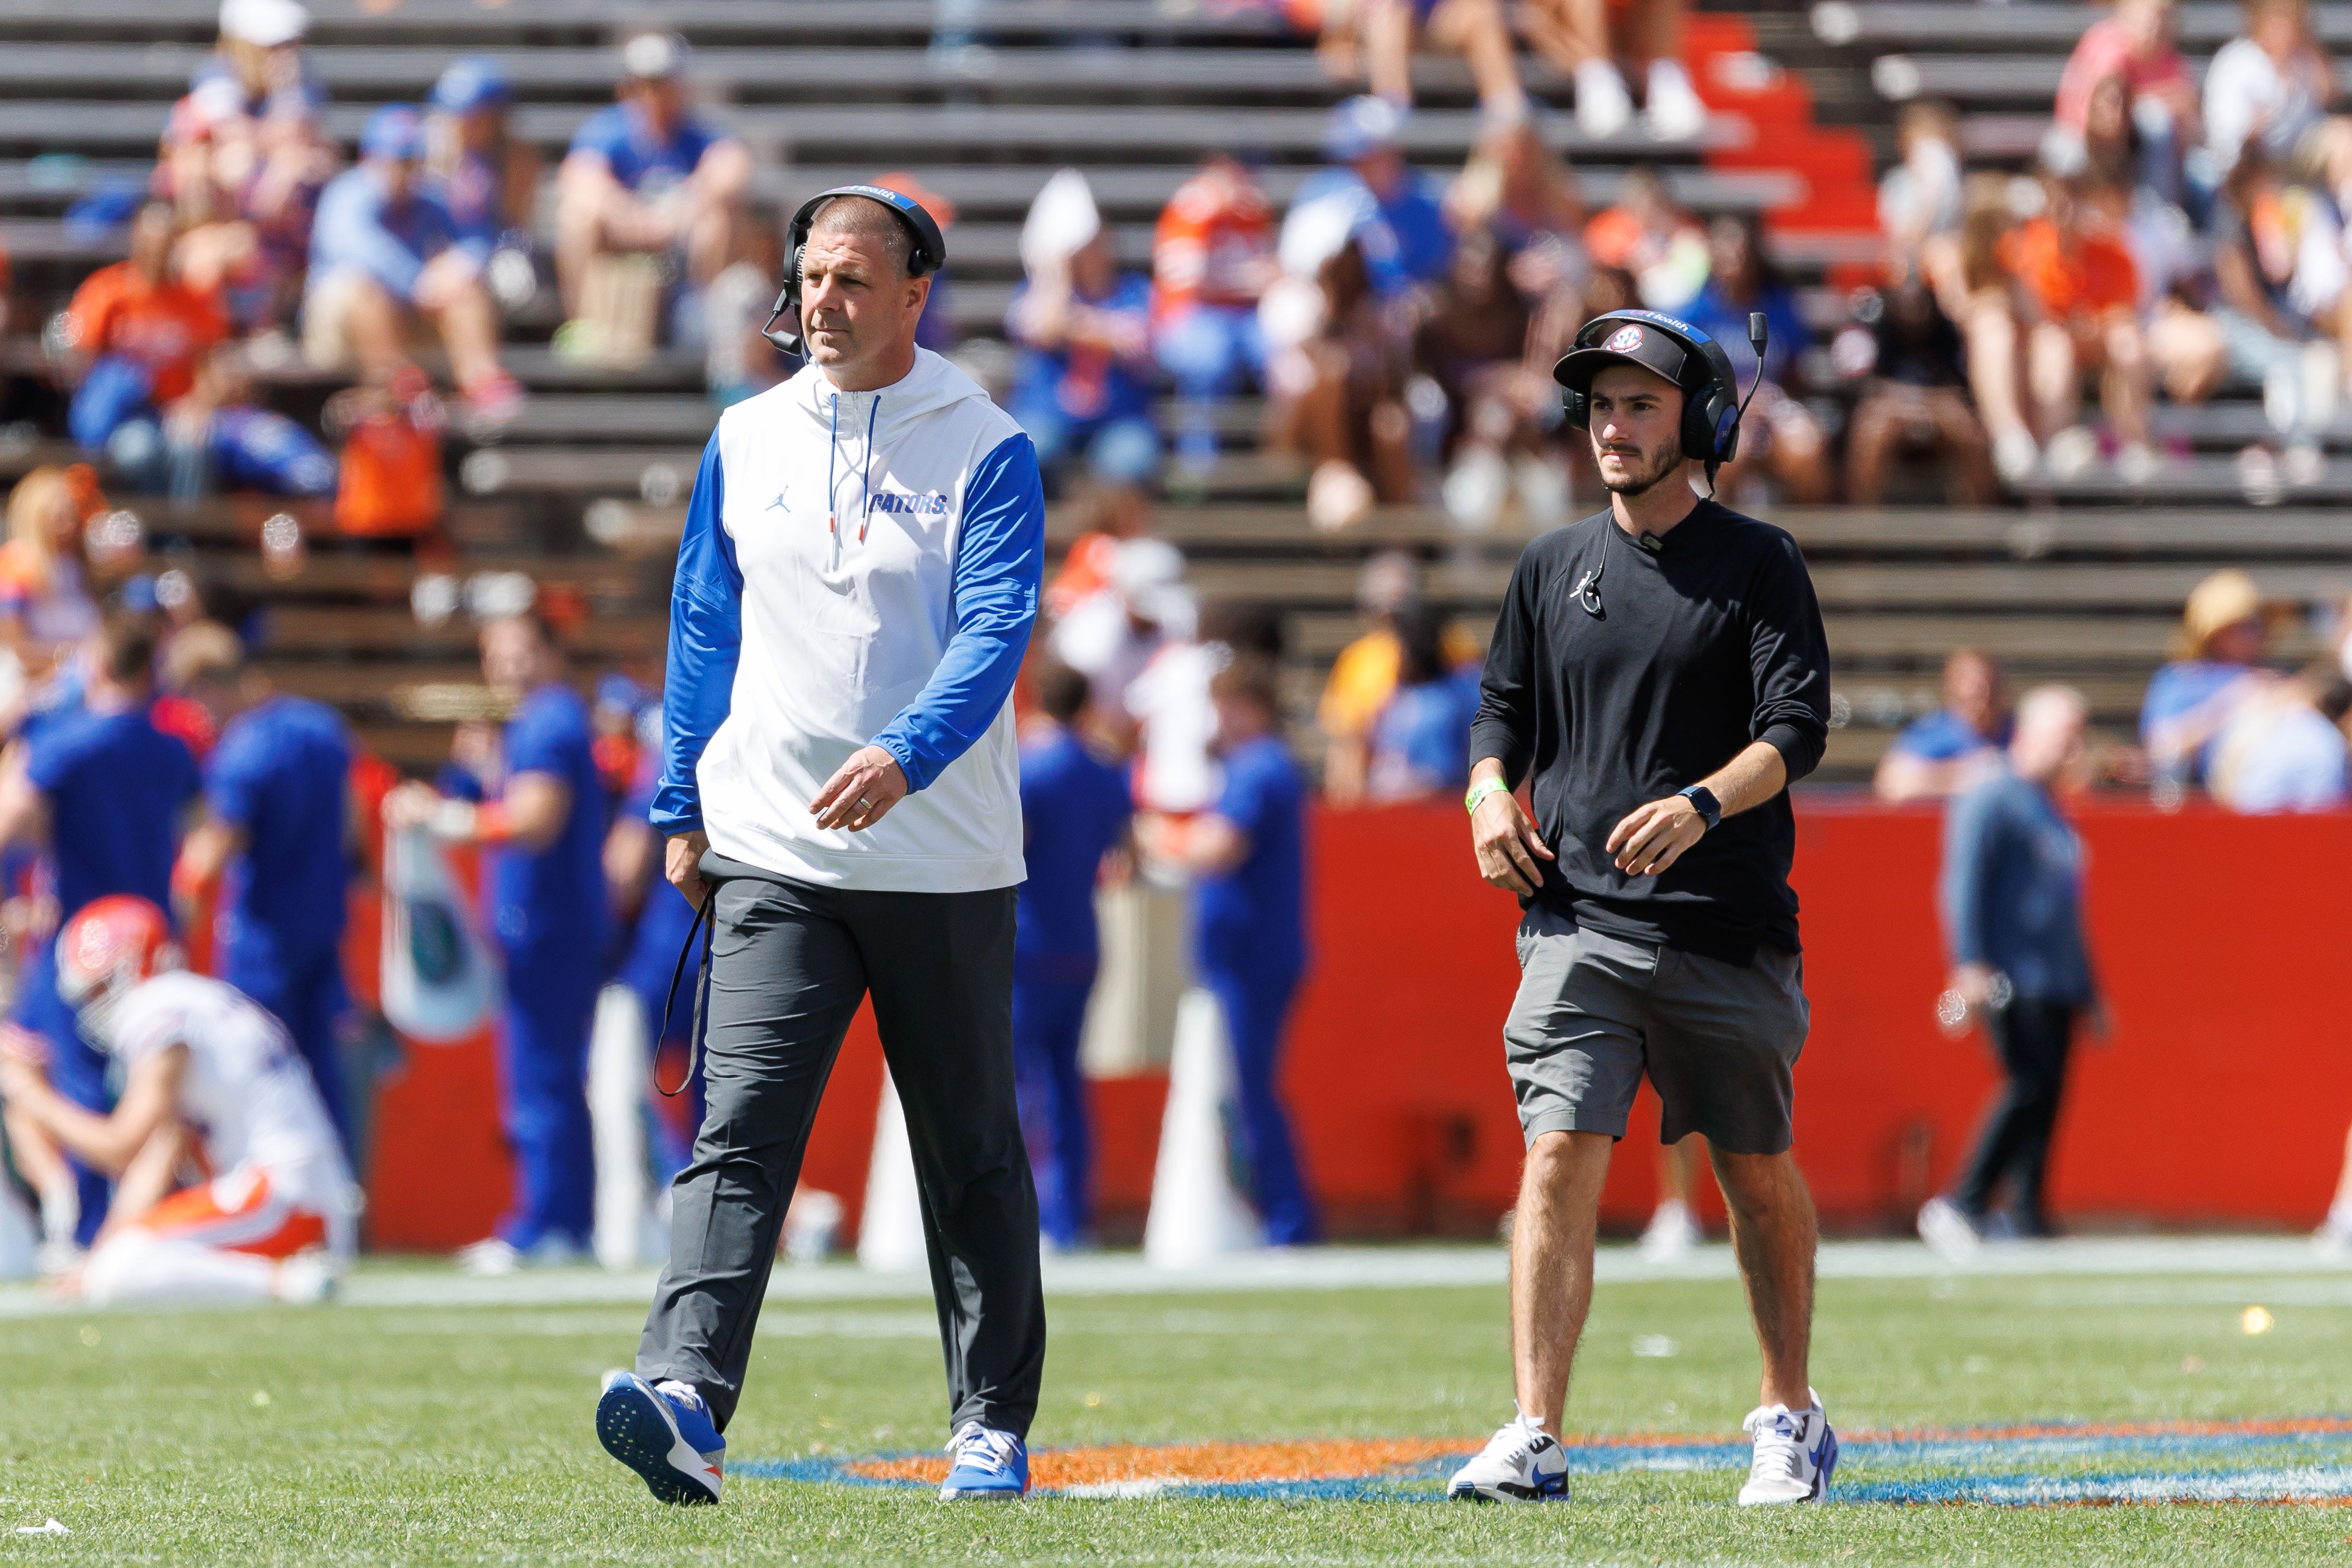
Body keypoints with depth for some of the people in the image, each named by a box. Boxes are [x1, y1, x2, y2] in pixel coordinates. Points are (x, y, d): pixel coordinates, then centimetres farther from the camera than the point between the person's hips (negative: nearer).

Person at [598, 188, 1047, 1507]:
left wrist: (904, 758, -31)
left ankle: (994, 1425, 20)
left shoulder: (985, 449, -3)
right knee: (740, 1133, -13)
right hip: (773, 855, 2)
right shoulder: (748, 440, 10)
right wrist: (685, 808, 13)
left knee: (972, 1155, 8)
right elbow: (705, 631, 17)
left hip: (946, 863, -2)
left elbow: (993, 633, -15)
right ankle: (687, 1402, -26)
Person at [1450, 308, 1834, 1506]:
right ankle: (1535, 1439, -17)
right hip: (1580, 922, 2)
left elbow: (1796, 729, -9)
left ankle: (1790, 1420, 25)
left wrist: (1702, 803, -27)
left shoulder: (1758, 565, 0)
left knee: (1760, 1176, 8)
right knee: (1559, 1152, -12)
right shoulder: (1554, 567, 12)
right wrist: (1491, 789, -1)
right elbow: (1504, 709, 22)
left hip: (1729, 933, -2)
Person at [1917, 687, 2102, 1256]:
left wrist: (2088, 994, 28)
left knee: (2045, 1100, 3)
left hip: (2057, 985, 9)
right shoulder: (1992, 802, -3)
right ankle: (1964, 1204, -16)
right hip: (2010, 981, -9)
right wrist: (1970, 965, -22)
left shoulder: (2054, 818, 23)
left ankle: (2030, 1220, 5)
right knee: (2031, 1086, -18)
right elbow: (1964, 884, -12)